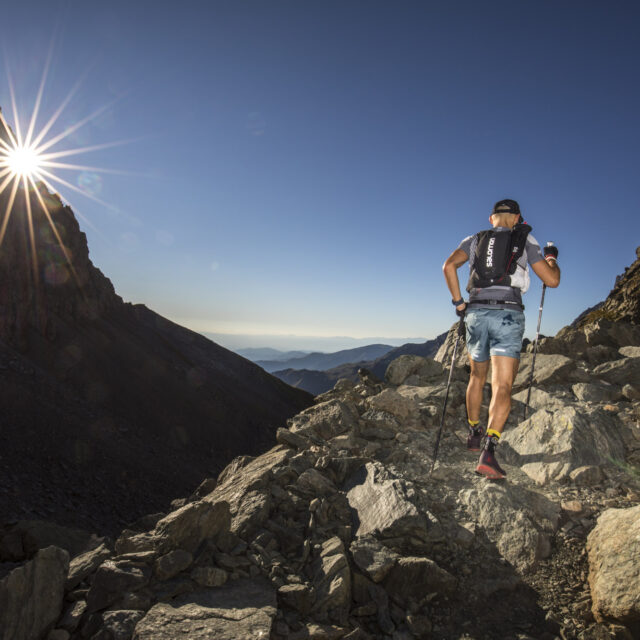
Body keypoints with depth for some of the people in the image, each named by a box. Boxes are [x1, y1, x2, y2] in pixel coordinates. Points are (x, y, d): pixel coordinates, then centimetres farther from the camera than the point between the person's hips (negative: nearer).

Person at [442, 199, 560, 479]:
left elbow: (449, 265, -3)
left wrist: (458, 301, 3)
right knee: (502, 387, -6)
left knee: (477, 377, 22)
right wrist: (551, 258, 30)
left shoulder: (475, 239, 16)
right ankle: (488, 450, -21)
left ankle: (474, 434, 33)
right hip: (508, 314, -3)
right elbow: (552, 280, 9)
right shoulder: (526, 239, 10)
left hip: (476, 313, 3)